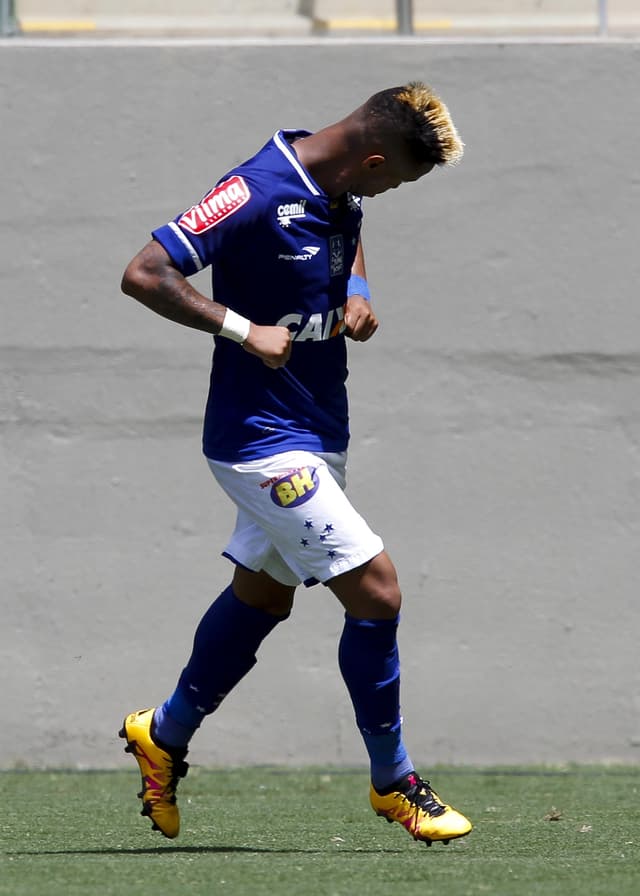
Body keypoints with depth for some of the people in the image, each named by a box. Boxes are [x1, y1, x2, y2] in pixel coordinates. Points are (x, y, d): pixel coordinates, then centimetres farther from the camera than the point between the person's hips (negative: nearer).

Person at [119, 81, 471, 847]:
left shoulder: (339, 193, 4)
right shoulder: (257, 193, -23)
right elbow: (143, 274, -25)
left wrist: (356, 292, 6)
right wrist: (244, 330, -25)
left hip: (316, 432, 9)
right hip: (263, 435, -9)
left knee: (263, 594, 20)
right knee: (375, 590, -10)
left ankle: (164, 734, 38)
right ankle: (392, 781, 4)